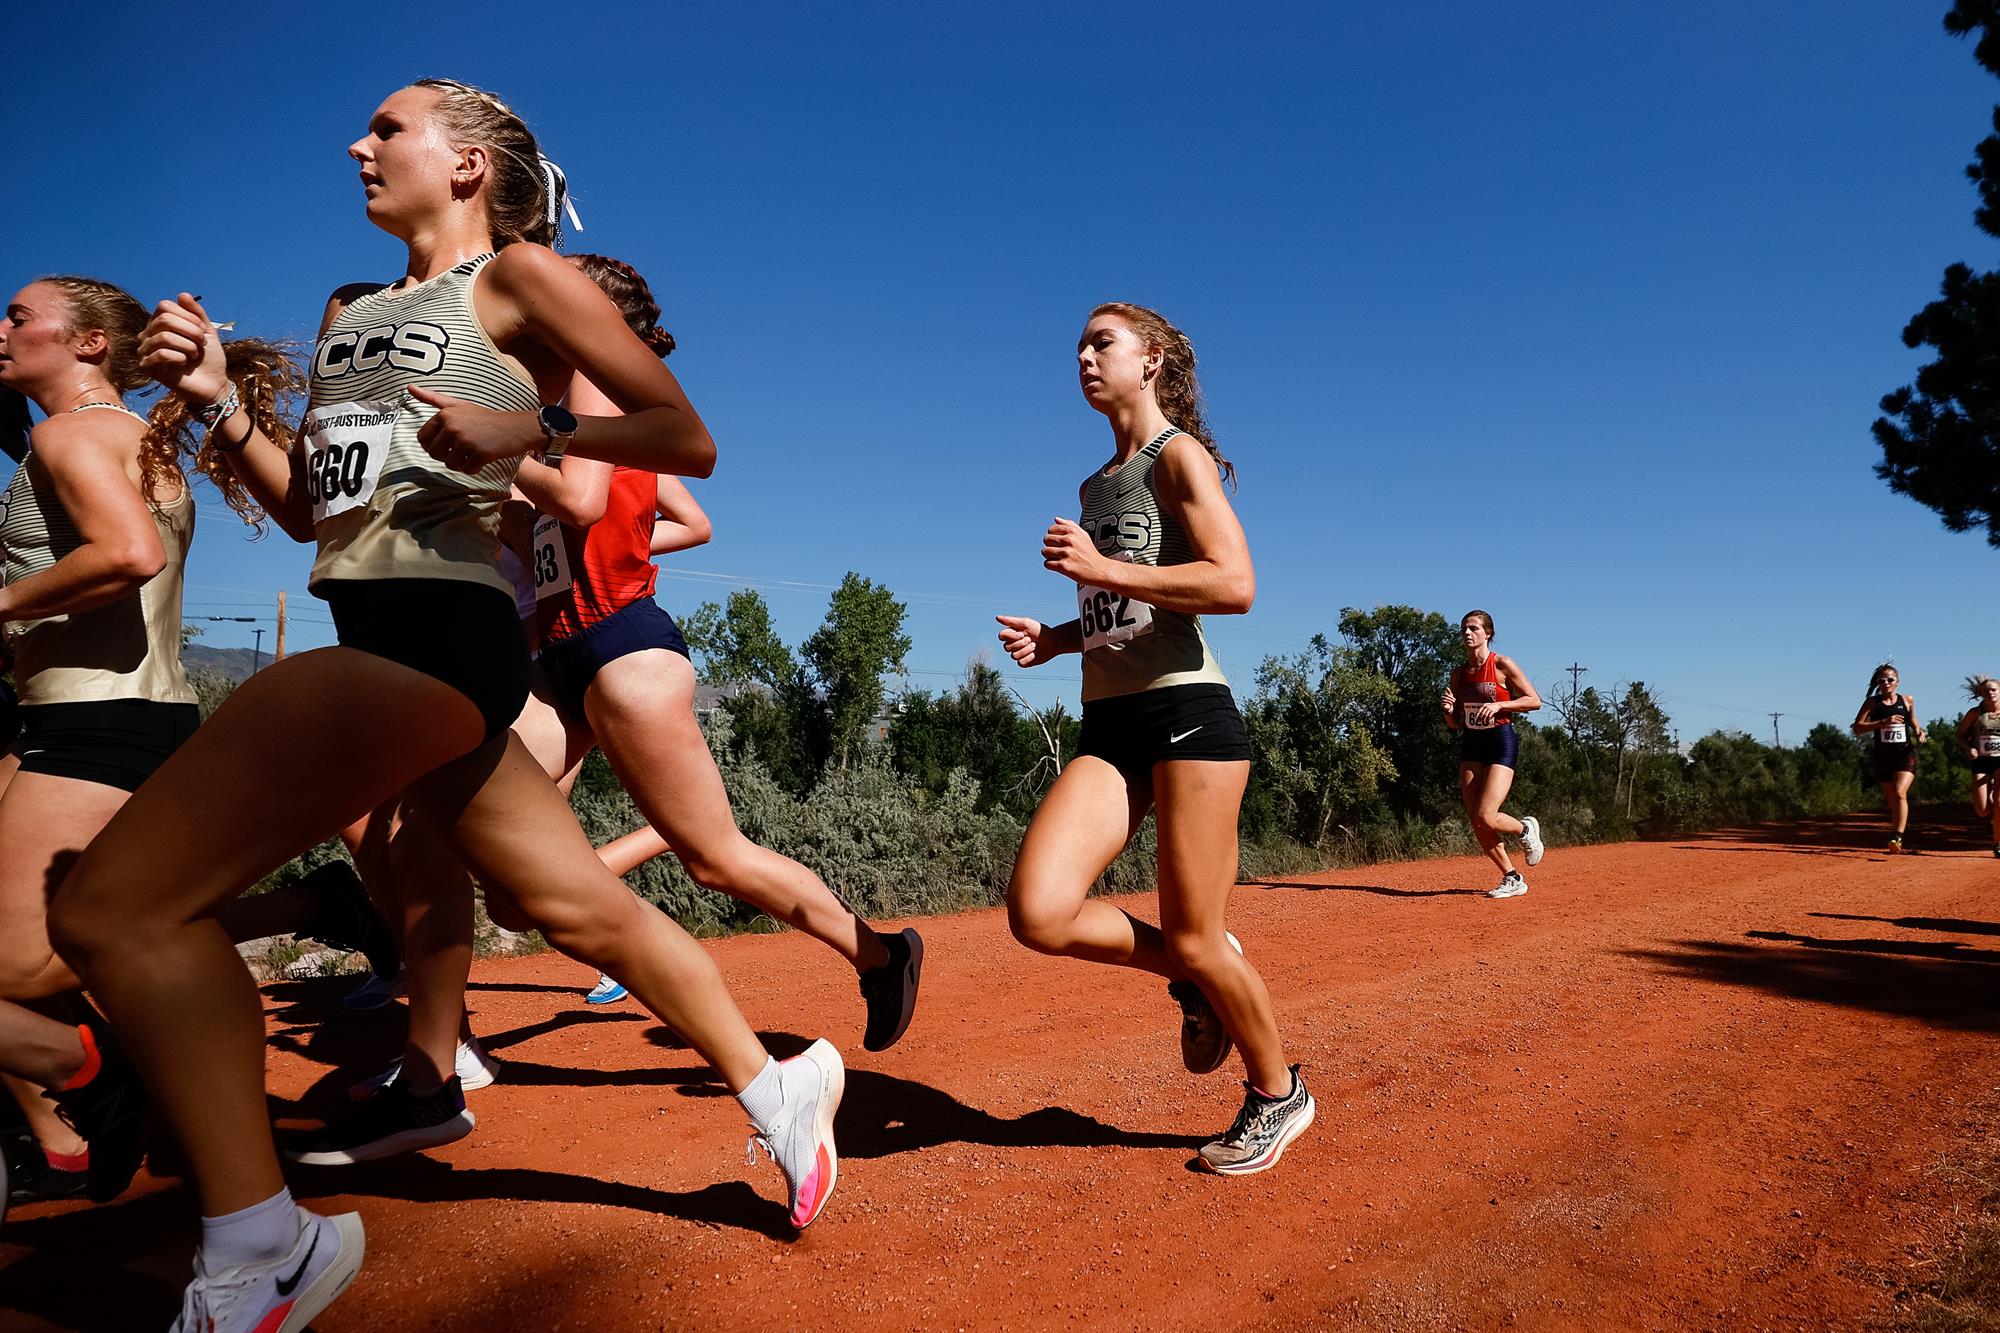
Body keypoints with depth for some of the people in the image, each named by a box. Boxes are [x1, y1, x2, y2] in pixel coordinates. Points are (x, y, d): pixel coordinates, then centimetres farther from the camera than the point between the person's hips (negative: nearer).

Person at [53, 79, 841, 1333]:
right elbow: (308, 507, 24)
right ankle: (778, 1084, 25)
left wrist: (533, 426, -15)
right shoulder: (351, 311, 25)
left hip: (438, 632, -9)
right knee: (587, 908, 11)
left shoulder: (521, 274, 3)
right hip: (377, 643, 9)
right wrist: (217, 402, 12)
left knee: (113, 904, -12)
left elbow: (689, 440, -3)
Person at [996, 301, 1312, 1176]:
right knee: (1039, 913, -11)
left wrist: (1102, 568, -17)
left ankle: (1277, 1093, 28)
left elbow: (1235, 585, -16)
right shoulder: (1097, 485, 21)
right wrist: (1054, 639, 10)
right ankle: (1194, 977, 16)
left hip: (1186, 712, -7)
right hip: (1109, 726, 7)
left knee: (1193, 938, 0)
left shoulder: (1180, 456, -2)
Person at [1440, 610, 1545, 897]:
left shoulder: (1502, 665, -6)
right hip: (1471, 745, 6)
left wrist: (1498, 704, -17)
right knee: (1476, 823, 0)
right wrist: (1448, 709, -8)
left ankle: (1526, 829, 18)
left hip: (1501, 742, -6)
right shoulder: (1458, 673, 9)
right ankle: (1512, 879, 15)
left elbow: (1535, 701, -5)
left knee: (1486, 817, -16)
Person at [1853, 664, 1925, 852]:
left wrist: (1920, 732, 2)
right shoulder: (1872, 702, 2)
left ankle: (1898, 837, -26)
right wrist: (1883, 722, -17)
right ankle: (1895, 840, 20)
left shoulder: (1907, 700, 7)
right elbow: (1857, 728, -7)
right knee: (1892, 801, 8)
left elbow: (1914, 723, 23)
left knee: (1900, 793, -21)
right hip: (1883, 757, 1)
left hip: (1905, 754, -1)